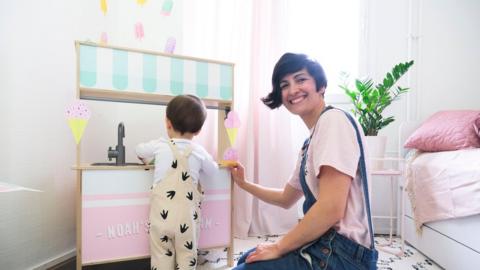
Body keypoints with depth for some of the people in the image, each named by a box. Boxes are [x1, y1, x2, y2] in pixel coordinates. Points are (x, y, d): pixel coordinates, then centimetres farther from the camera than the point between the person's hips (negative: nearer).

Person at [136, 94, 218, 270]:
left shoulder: (159, 145, -3)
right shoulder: (199, 152, -4)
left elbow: (140, 150, 17)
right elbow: (212, 171, 13)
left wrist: (146, 160, 38)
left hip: (162, 215, 0)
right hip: (186, 217, 0)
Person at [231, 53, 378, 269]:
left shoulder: (334, 120, -17)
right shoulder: (310, 141, 11)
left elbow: (331, 208, -25)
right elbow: (287, 199, 22)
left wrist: (279, 247, -14)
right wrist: (244, 184, 16)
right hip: (324, 245, 9)